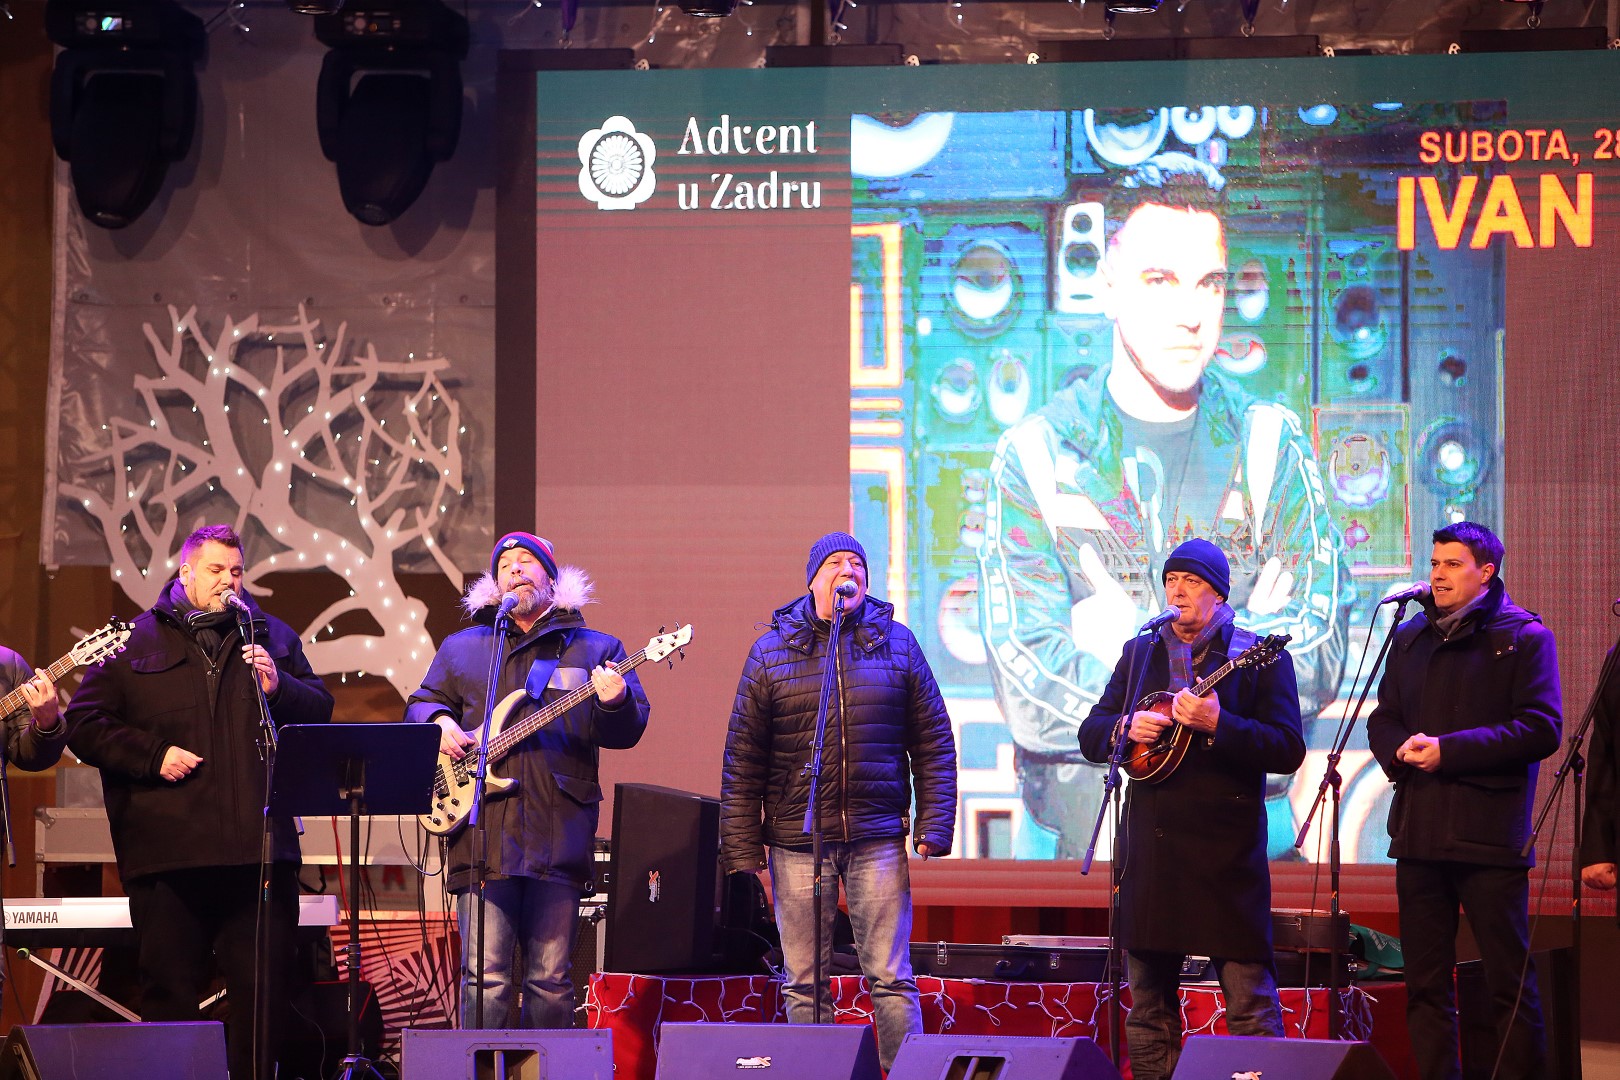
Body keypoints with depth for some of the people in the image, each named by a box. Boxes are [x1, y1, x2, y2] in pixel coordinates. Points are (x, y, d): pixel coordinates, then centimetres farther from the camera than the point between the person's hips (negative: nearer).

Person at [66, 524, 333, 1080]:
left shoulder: (273, 636, 17)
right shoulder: (135, 642, 9)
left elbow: (320, 710, 14)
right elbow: (86, 725, 4)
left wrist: (279, 688, -6)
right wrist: (154, 755, -7)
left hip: (260, 848, 2)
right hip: (167, 848, -2)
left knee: (265, 990, 1)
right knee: (169, 992, 3)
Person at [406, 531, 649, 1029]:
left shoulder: (596, 649, 13)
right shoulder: (461, 649, 18)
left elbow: (629, 729, 5)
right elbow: (420, 705, 22)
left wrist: (614, 703, -18)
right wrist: (439, 723, -1)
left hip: (559, 834, 0)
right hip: (483, 833, 0)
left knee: (550, 978, 3)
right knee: (485, 975, -5)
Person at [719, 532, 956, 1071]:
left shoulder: (897, 643, 8)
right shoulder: (772, 651, 6)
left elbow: (934, 744, 8)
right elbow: (742, 759, 5)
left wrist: (933, 829, -1)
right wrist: (744, 850, -1)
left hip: (878, 839, 0)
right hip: (796, 841, 0)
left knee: (891, 979, -2)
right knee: (804, 984, 4)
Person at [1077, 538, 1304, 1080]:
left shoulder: (1260, 657, 0)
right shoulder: (1139, 653, 15)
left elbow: (1289, 750, -9)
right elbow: (1090, 734, 15)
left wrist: (1217, 725, -22)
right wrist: (1127, 726, -6)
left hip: (1225, 849, -5)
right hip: (1149, 846, 5)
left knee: (1249, 994, -7)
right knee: (1148, 1000, 9)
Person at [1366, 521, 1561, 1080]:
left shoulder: (1523, 636, -1)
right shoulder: (1410, 637, 16)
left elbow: (1541, 729, -11)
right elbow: (1382, 718, 18)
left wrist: (1448, 750, -16)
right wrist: (1400, 748, -6)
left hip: (1488, 837, -5)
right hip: (1419, 833, 5)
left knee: (1510, 981, -3)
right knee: (1426, 983, 7)